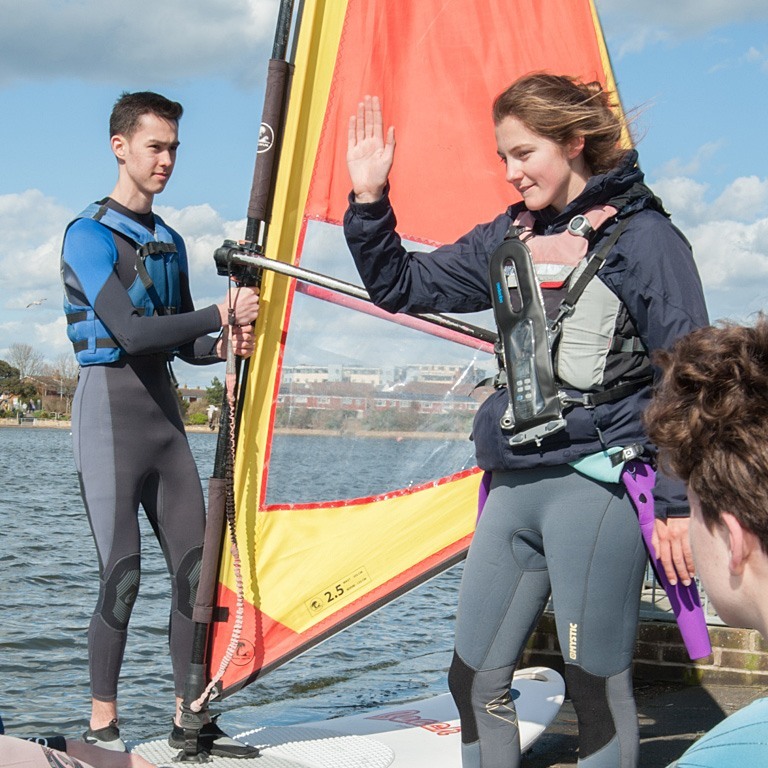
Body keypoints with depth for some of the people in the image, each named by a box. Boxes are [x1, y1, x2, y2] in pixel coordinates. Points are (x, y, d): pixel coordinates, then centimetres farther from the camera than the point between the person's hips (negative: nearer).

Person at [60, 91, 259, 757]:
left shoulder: (169, 243, 17)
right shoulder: (90, 234, -6)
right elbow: (130, 332, -18)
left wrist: (225, 346, -2)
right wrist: (220, 314, -16)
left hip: (165, 407, 7)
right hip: (111, 404, -7)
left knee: (194, 565, 3)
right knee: (122, 573, -8)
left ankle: (190, 721, 11)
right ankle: (103, 728, 5)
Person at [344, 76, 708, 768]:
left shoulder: (643, 236, -4)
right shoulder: (509, 239, 13)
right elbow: (401, 287, 18)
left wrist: (678, 501, -10)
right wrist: (368, 198, 4)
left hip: (597, 485, -6)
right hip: (514, 487, 7)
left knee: (597, 689, 0)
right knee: (475, 678, 12)